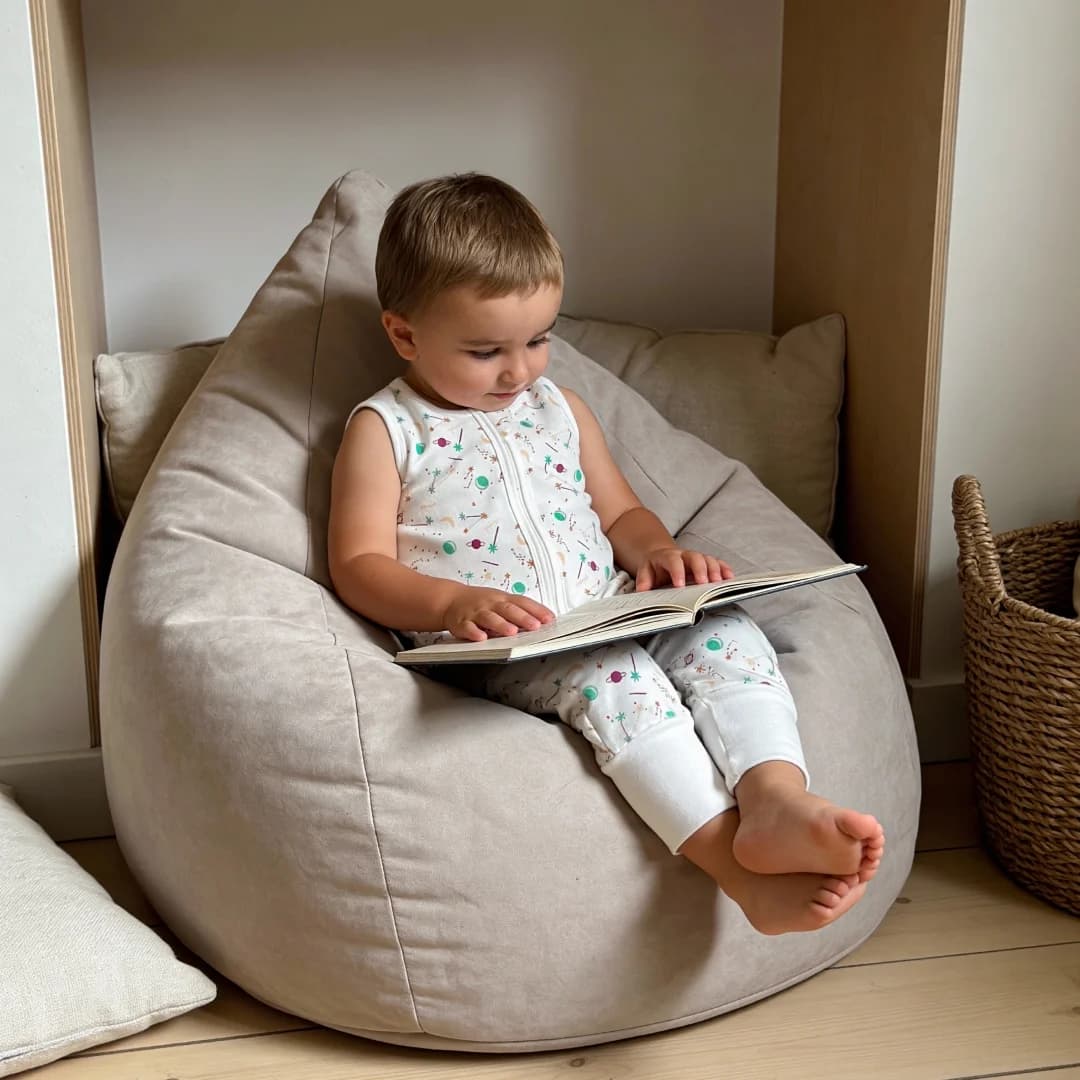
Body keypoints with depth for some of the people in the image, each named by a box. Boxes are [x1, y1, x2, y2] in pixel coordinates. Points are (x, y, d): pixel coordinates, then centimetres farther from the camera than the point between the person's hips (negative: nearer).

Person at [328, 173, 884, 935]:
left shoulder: (559, 409, 21)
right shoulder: (385, 430, 4)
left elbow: (620, 511, 25)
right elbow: (360, 565, -3)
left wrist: (655, 550, -1)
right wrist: (455, 603, -23)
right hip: (491, 648, -5)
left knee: (723, 623, -22)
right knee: (606, 669, -35)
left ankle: (777, 798, -44)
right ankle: (732, 859, -43)